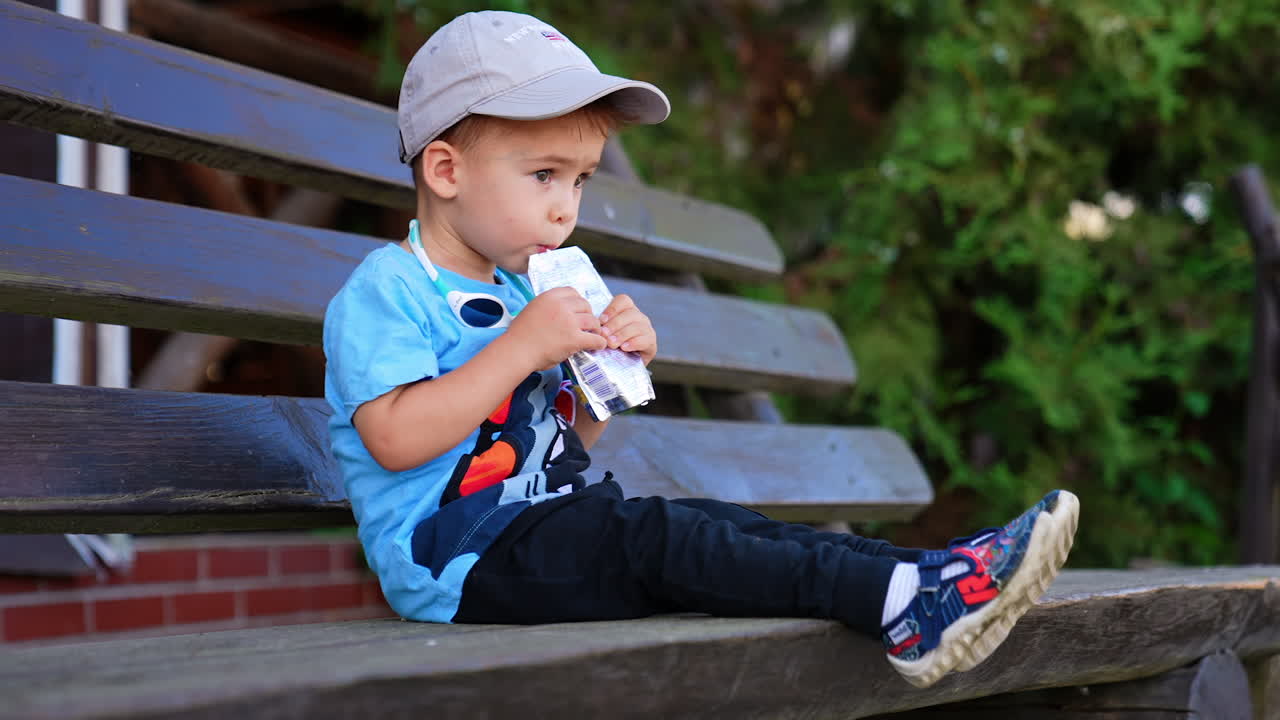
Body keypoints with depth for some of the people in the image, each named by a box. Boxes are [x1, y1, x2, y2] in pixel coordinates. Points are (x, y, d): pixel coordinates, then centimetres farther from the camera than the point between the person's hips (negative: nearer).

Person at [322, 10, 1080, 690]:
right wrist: (522, 347, -22)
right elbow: (397, 439, -24)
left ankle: (929, 577, -21)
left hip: (550, 524, 9)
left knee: (720, 521, -9)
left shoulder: (519, 290, 20)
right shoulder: (385, 290, -9)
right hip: (454, 555, -9)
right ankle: (898, 598, -37)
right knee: (654, 536, -27)